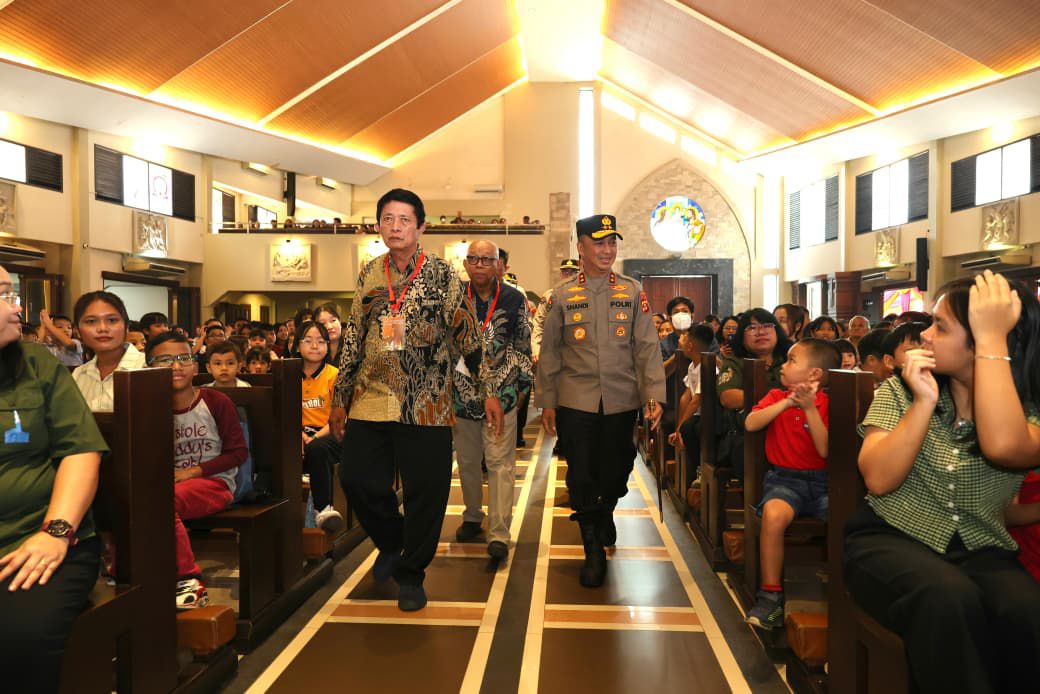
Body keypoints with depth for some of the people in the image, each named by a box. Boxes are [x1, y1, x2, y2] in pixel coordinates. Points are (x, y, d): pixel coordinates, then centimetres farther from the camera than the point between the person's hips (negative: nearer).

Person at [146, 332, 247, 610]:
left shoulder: (216, 402, -4)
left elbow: (238, 452, -4)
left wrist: (192, 472, -12)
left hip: (215, 483, -3)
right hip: (168, 484, 4)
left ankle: (188, 581, -23)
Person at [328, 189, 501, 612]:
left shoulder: (441, 275, -2)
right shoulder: (369, 274, 9)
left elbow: (468, 336, 0)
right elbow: (353, 339, 13)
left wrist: (489, 392, -3)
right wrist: (339, 399, 13)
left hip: (426, 406, -3)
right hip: (371, 402, 4)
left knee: (425, 493, 2)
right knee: (357, 480, 2)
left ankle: (410, 575, 24)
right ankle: (392, 542, 32)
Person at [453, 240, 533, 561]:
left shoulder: (514, 299, -2)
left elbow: (523, 344, 5)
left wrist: (521, 384, 6)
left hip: (501, 394, -2)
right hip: (462, 393, 2)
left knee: (500, 463, -3)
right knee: (467, 462, 14)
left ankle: (499, 534, 0)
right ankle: (472, 518, 33)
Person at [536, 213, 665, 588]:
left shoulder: (633, 292, 4)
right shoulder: (562, 295, 2)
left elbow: (647, 347, 2)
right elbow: (549, 353, 4)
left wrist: (655, 395, -8)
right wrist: (546, 403, 1)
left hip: (622, 402, 1)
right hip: (576, 402, -1)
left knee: (616, 472, 12)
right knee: (581, 476, 1)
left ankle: (604, 515, 46)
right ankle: (593, 550, 18)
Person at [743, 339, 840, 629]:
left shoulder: (828, 404, 4)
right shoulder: (777, 396, 10)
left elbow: (825, 450, -10)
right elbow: (750, 424, -8)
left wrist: (810, 408, -16)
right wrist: (787, 403, -13)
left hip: (822, 481, 0)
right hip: (784, 478, 0)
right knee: (774, 513, -32)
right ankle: (771, 594, -19)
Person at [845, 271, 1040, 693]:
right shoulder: (900, 391, 3)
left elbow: (1004, 446, -27)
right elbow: (878, 479, -10)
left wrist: (991, 337, -22)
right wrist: (924, 402, -18)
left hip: (980, 554, 1)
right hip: (890, 540, -1)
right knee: (949, 600, -34)